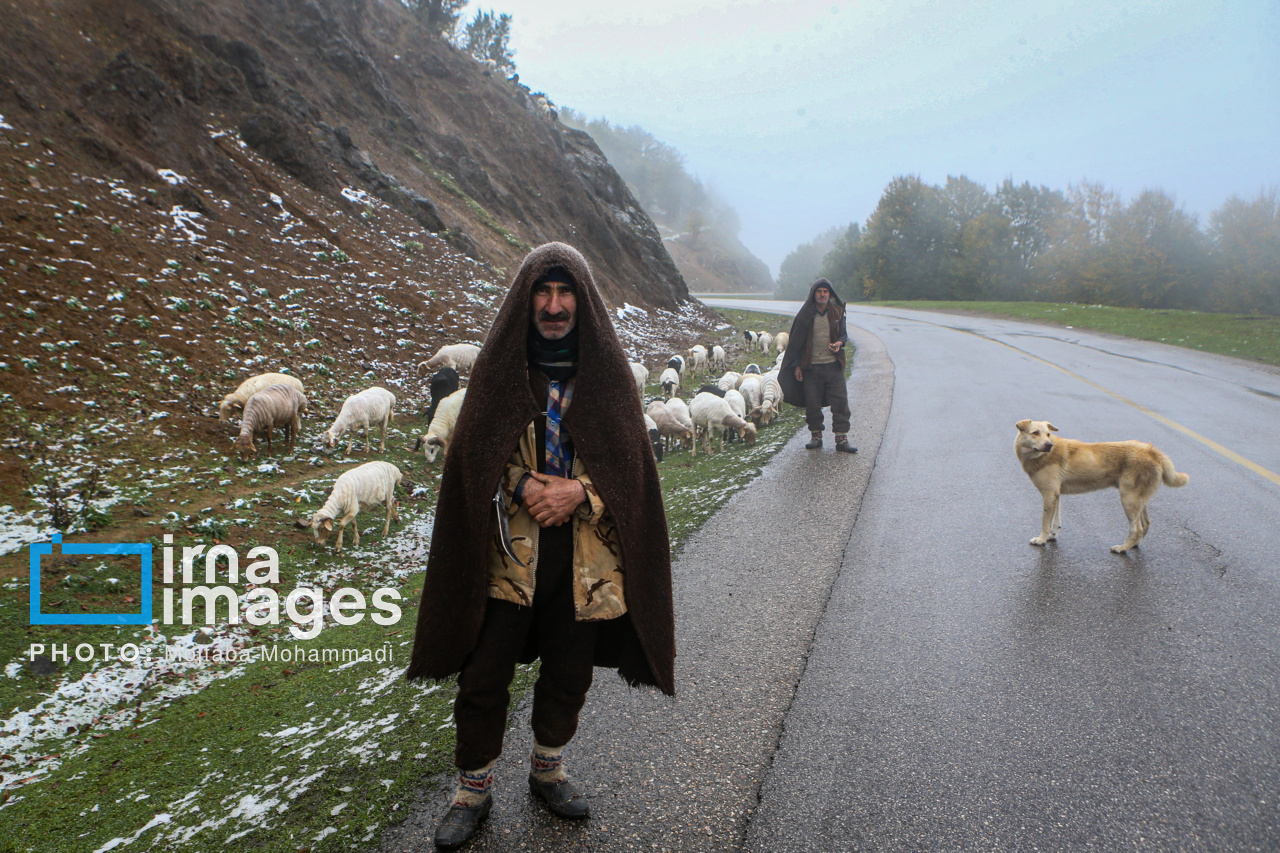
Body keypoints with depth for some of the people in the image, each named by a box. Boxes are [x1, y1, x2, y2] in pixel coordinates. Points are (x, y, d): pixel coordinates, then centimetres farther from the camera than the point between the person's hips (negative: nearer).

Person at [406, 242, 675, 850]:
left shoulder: (605, 368, 0)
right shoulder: (500, 364, -2)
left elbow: (629, 457, -1)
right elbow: (474, 451, -1)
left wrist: (578, 491, -17)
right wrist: (523, 486, -18)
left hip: (584, 552, 1)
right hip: (508, 548, -1)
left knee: (568, 673, 15)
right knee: (484, 674, 5)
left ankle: (548, 769, 41)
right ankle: (474, 789, 28)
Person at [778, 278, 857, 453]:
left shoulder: (837, 312, 5)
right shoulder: (806, 314, 1)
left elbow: (844, 333, 14)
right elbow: (796, 341, 4)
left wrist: (840, 343, -10)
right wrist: (796, 365, -1)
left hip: (834, 365, 1)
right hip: (811, 367, -1)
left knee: (840, 402, -4)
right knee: (812, 404, 4)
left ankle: (842, 438, 1)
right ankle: (816, 437, 18)